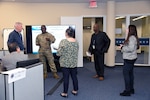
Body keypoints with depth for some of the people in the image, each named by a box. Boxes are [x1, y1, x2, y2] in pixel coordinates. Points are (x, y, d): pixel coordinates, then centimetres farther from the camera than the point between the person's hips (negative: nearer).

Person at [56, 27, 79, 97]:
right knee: (74, 76, 14)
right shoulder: (76, 42, 2)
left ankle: (65, 93, 14)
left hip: (65, 63, -4)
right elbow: (76, 52, 10)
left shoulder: (63, 41, -15)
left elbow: (59, 53, -14)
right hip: (74, 63, 5)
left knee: (66, 78, 3)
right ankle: (75, 91, 26)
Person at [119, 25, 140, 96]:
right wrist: (123, 46, 3)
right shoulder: (132, 37, 13)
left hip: (129, 58, -10)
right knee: (130, 73, 16)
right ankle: (131, 89, 26)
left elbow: (131, 48, -25)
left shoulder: (132, 37, -18)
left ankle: (127, 91, 1)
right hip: (130, 58, 10)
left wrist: (122, 47, -13)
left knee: (126, 73, -5)